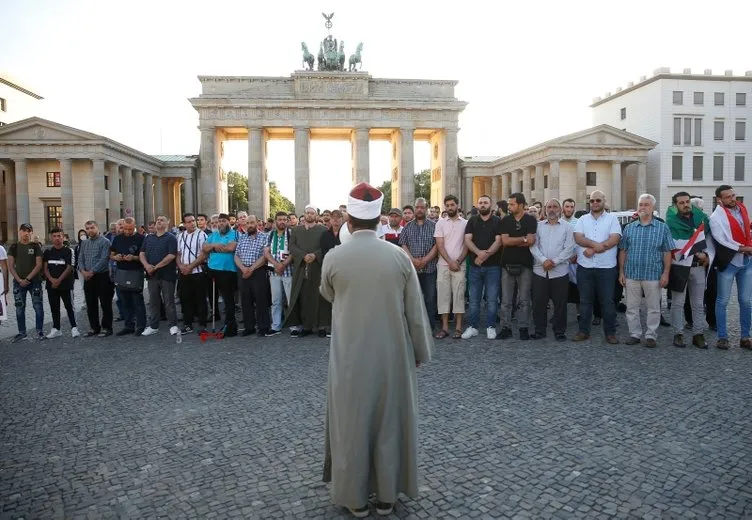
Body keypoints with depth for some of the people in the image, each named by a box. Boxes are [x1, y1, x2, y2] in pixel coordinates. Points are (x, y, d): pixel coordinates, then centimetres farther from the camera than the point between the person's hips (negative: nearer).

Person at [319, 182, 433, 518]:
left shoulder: (333, 258, -9)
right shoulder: (399, 257, -8)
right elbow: (416, 312, -3)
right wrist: (421, 352, 11)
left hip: (350, 357, -1)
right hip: (392, 355, 1)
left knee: (352, 423, 13)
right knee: (389, 422, 15)